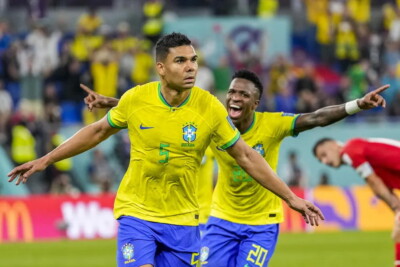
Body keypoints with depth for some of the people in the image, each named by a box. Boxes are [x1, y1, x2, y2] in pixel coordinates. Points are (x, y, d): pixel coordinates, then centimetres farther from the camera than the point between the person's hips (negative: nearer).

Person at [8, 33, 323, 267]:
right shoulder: (135, 99, -9)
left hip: (182, 220, 1)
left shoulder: (210, 107, -10)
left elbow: (247, 157, -1)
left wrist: (291, 197, -2)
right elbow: (98, 131, 9)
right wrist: (45, 160, 11)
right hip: (136, 213, -1)